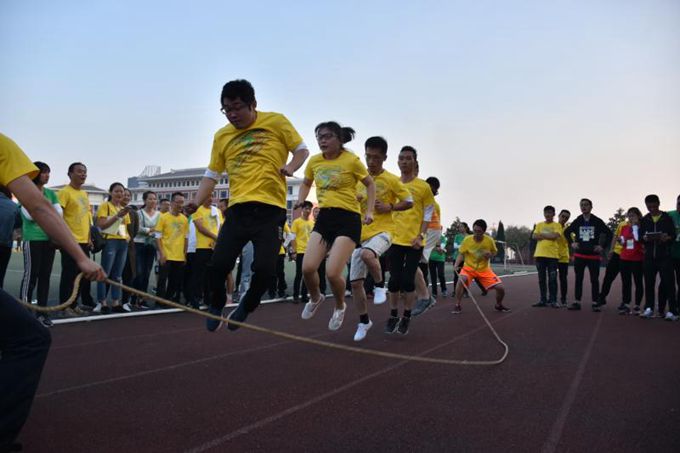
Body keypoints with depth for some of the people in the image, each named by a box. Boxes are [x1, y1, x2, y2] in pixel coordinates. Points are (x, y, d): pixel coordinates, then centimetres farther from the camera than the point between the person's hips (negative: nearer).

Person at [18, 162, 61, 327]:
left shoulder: (51, 193, 13)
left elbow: (59, 213, 5)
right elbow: (29, 215, -13)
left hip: (50, 239, 5)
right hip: (32, 239, -5)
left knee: (45, 275, 7)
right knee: (31, 274, -6)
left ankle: (41, 311, 13)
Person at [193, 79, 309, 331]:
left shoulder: (276, 121, 4)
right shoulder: (222, 136, 13)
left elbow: (302, 150, 10)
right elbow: (211, 176, 16)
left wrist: (291, 166, -12)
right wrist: (195, 203, 2)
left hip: (270, 209, -3)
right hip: (237, 209, 3)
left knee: (264, 269, -13)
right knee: (218, 265, -7)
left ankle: (246, 307, 20)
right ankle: (217, 306, 26)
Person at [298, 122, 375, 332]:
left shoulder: (351, 160, -7)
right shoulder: (314, 161, 6)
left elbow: (370, 184, 5)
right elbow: (306, 183, 24)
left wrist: (369, 211, -4)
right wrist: (300, 202, 6)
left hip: (348, 219, -5)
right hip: (324, 217, 5)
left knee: (332, 273, -15)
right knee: (307, 268, -8)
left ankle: (340, 306, 19)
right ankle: (315, 298, 26)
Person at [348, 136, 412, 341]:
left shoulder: (391, 180, -4)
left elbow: (409, 202, 0)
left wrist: (389, 206, -15)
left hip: (383, 231, -5)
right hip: (361, 234, 5)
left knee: (367, 254, -39)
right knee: (355, 282, 3)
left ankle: (380, 286, -10)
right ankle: (364, 321, 21)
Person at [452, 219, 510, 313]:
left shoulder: (489, 240, -11)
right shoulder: (467, 240, -14)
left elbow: (494, 252, 6)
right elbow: (461, 254, -8)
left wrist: (490, 254, -17)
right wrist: (456, 265, -25)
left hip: (484, 269, 2)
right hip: (469, 267, -1)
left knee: (500, 287, -10)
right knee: (462, 280, -34)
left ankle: (498, 305, 24)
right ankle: (457, 306, -16)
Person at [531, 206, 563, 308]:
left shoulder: (557, 225, 3)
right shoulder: (539, 225, 14)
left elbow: (555, 236, -13)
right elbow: (534, 236, 2)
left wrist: (542, 235, -4)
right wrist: (549, 236, -7)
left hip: (552, 255, -4)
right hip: (540, 254, 4)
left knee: (552, 279, -3)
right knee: (541, 279, 6)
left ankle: (553, 300, 3)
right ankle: (543, 300, 13)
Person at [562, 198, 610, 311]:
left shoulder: (597, 221, -2)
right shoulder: (577, 221, 4)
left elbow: (608, 233, 3)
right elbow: (566, 232, 16)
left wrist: (602, 246, -4)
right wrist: (571, 243, 5)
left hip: (594, 255, -2)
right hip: (579, 255, 2)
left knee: (594, 280, 2)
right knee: (578, 279, 5)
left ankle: (595, 303, 8)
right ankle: (577, 302, 10)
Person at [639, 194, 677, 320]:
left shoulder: (667, 218, 4)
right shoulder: (644, 220, 12)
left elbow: (673, 235, 1)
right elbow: (640, 236, 10)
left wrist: (668, 238, -20)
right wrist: (644, 238, -12)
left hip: (665, 255, -2)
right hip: (649, 256, 3)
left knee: (668, 282, -7)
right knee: (649, 282, 4)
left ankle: (672, 311, -6)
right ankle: (649, 308, 12)